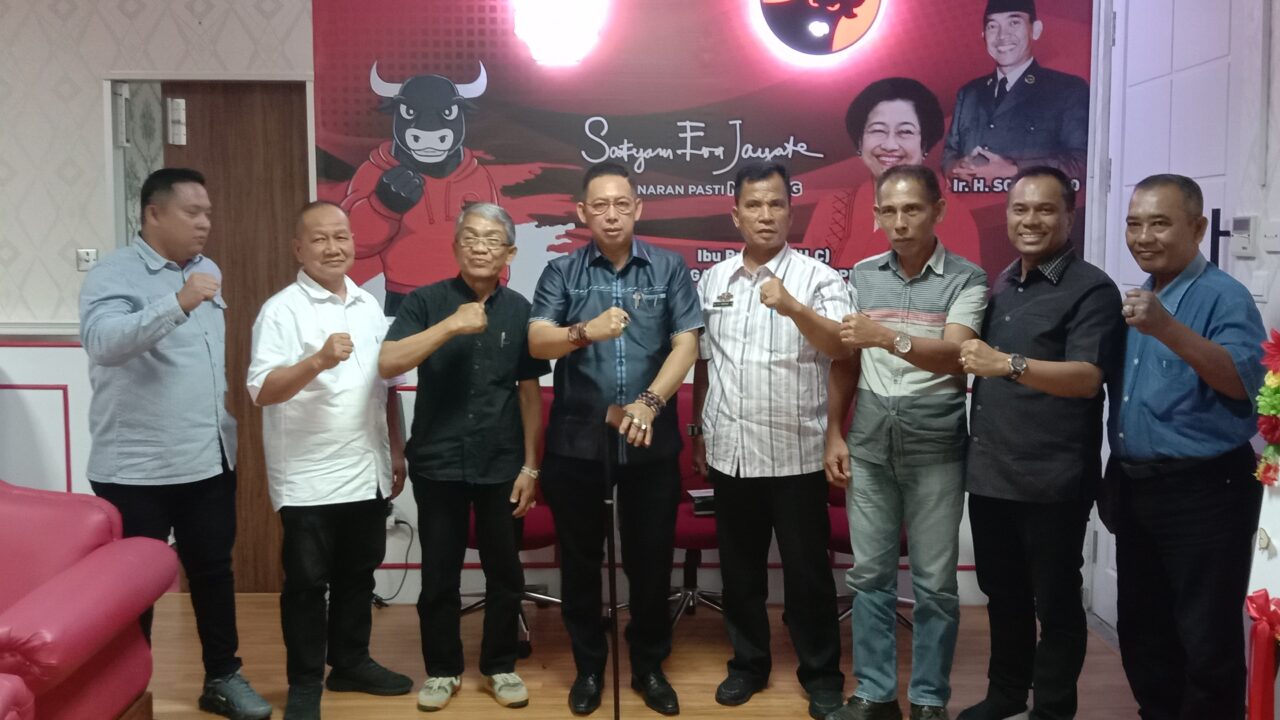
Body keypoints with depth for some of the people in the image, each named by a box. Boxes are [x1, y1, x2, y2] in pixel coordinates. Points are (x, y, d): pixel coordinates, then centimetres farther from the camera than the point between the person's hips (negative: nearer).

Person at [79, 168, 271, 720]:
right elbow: (102, 341, -31)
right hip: (136, 469, -6)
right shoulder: (113, 275, -12)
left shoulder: (208, 271, 10)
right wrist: (179, 303, -40)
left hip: (210, 461, 7)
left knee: (213, 571, 15)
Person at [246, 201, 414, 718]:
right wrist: (318, 360, -33)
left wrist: (396, 450, 14)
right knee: (307, 583, 5)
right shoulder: (282, 310, -10)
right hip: (309, 481, -6)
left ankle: (351, 662, 33)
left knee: (358, 576, 17)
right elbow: (261, 391, -19)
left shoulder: (369, 306, 10)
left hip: (368, 475, 6)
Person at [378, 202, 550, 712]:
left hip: (502, 465, 1)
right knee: (439, 574, 10)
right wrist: (450, 326, -25)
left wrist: (530, 465, 2)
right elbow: (387, 364, -17)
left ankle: (500, 667, 28)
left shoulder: (519, 310, 1)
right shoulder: (426, 301, -4)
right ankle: (442, 669, 27)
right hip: (437, 463, -1)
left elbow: (530, 392, 5)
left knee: (505, 573, 10)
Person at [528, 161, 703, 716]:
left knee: (651, 556, 10)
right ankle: (588, 667, 28)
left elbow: (686, 344, -5)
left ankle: (650, 666, 28)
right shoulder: (561, 272, 2)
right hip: (576, 440, 0)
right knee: (580, 558, 11)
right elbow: (537, 342, -9)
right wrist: (586, 332, -28)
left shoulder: (669, 268, 2)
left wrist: (650, 401, -18)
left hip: (651, 441, 0)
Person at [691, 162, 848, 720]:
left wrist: (793, 307, -37)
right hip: (730, 453, 4)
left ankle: (821, 674, 22)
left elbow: (842, 347, -21)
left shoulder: (818, 278, -6)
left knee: (807, 569, 7)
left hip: (796, 455, -4)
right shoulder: (712, 281, 7)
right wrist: (698, 431, 15)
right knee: (740, 567, 14)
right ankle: (749, 663, 30)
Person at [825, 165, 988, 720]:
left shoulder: (966, 280, -5)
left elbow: (954, 356, -20)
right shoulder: (861, 276, 7)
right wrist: (834, 433, 6)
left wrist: (889, 338, -35)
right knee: (870, 574, 9)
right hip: (868, 443, 3)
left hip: (935, 445, -3)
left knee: (934, 581, 5)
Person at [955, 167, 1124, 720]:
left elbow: (1087, 378, -23)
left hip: (1051, 481, -7)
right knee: (1002, 593, 19)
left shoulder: (1091, 290, -10)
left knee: (1054, 601, 8)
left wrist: (1009, 364, -35)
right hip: (988, 472, 7)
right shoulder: (1002, 285, 13)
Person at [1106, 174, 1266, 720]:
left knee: (1207, 638, 1)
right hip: (1133, 487, 8)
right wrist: (1114, 478, 14)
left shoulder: (1224, 296, -11)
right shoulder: (1134, 300, 12)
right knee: (1141, 629, 17)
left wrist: (1167, 329, -38)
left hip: (1204, 492, -7)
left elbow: (1243, 381, -26)